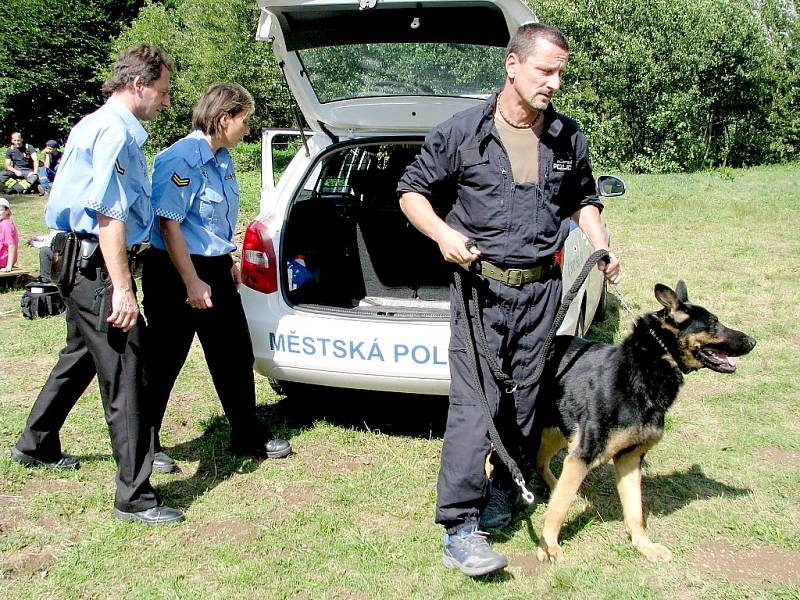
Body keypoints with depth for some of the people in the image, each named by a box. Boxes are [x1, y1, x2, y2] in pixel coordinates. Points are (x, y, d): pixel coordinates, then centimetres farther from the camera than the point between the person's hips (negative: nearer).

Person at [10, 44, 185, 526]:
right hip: (99, 268, -11)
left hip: (84, 264, 11)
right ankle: (135, 495, -3)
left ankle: (36, 446, 43)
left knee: (81, 357, 26)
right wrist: (122, 289, -25)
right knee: (125, 377, -8)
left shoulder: (101, 125, 18)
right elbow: (110, 215, -23)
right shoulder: (115, 131, -16)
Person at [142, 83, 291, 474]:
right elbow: (169, 225, -22)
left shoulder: (222, 158, 10)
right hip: (176, 272, -9)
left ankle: (247, 437, 26)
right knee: (163, 361, 3)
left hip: (216, 268, 9)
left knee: (235, 355, 13)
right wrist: (192, 283, -23)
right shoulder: (181, 159, -18)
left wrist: (228, 262, 22)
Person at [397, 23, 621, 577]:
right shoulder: (462, 133, -4)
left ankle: (504, 494, 30)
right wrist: (442, 233, -13)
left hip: (542, 288, 4)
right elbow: (412, 190, 5)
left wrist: (601, 245, 7)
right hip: (481, 285, -4)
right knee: (474, 403, -10)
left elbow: (583, 198, 25)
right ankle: (461, 529, -7)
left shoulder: (569, 139, 9)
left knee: (524, 399, 10)